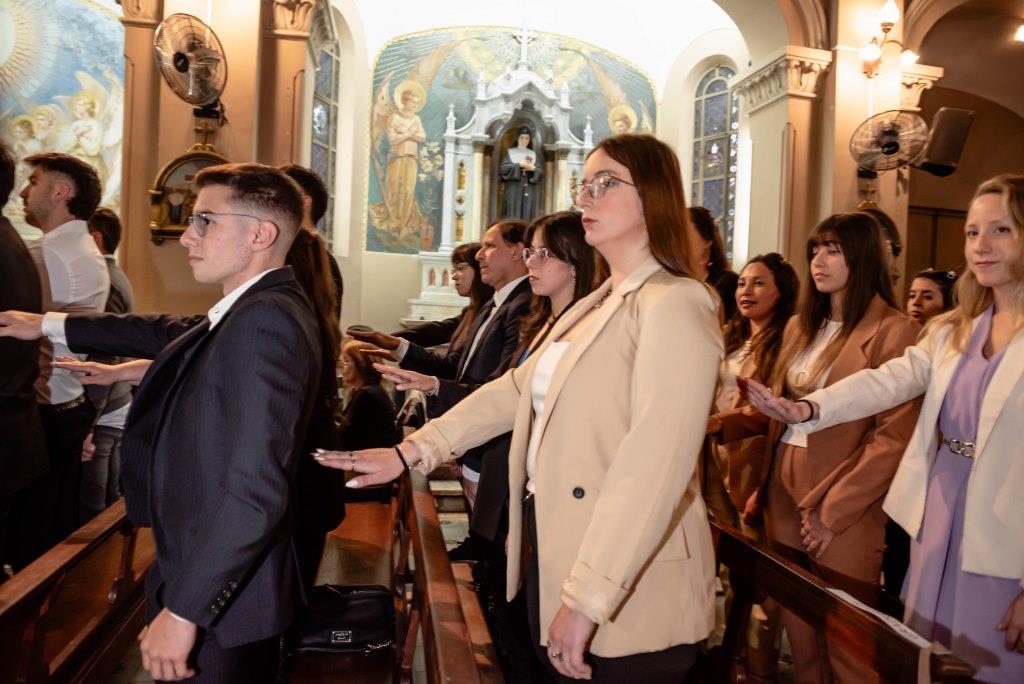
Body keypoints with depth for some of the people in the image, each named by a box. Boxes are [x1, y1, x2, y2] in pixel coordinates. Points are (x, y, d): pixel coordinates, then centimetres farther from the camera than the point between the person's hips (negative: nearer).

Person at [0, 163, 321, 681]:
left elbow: (255, 491, -30)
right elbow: (173, 336, 23)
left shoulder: (265, 321, -24)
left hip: (216, 603, -9)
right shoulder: (254, 313, 5)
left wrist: (184, 610, -24)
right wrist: (50, 324, 31)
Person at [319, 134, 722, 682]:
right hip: (550, 553, 8)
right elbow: (516, 389, 11)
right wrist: (411, 451, 5)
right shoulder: (590, 307, 13)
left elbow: (654, 464, -25)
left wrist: (586, 597, -27)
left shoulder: (674, 304, -16)